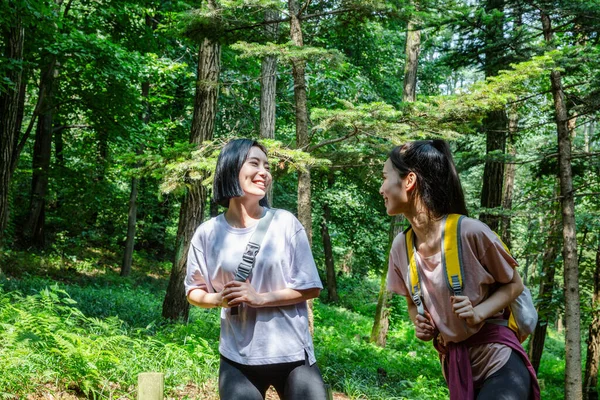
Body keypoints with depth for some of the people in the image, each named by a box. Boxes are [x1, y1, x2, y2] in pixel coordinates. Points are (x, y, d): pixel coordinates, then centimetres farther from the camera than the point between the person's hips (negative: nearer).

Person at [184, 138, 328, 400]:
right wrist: (218, 299, -13)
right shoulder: (208, 233, -2)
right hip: (237, 360, 1)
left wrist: (259, 298, -15)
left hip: (292, 355, 0)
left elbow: (310, 288, -4)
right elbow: (194, 291, 8)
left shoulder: (285, 223, -6)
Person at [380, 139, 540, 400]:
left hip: (499, 363, -5)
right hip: (453, 365, 5)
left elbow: (514, 284, -5)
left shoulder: (471, 232, -20)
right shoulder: (400, 246, -4)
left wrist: (479, 314, -22)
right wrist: (419, 325, -8)